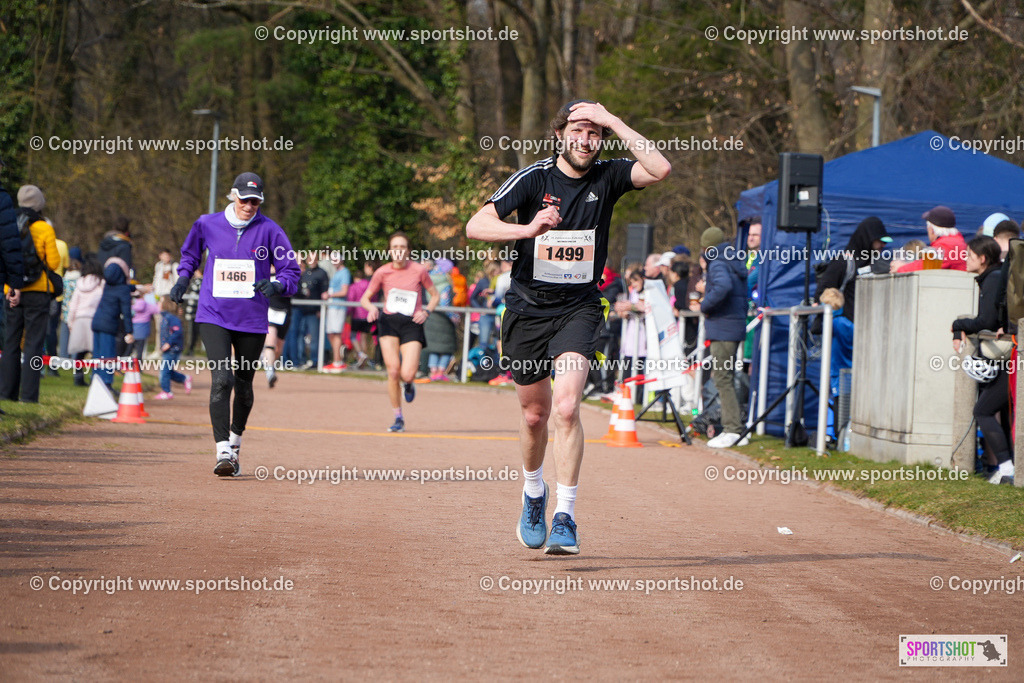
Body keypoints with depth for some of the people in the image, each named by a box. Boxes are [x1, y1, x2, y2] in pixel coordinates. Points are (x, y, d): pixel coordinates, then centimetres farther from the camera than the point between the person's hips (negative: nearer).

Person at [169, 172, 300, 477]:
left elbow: (291, 272, -2)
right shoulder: (207, 224, 2)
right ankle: (223, 451, -21)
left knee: (243, 385, 10)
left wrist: (276, 284, -22)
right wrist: (183, 278, 7)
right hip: (214, 316, -1)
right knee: (221, 379, -17)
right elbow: (190, 253, 23)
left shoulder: (269, 230, -3)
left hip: (252, 320, 1)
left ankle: (235, 439, 36)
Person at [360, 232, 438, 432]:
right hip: (389, 322, 1)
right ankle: (398, 418, 4)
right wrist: (371, 307, -11)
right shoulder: (383, 272, 2)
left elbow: (434, 295, 12)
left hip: (412, 325, -1)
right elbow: (365, 297, 12)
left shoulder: (419, 270, -1)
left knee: (407, 375, -15)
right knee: (393, 371, -12)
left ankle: (409, 384, 26)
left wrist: (426, 311, -6)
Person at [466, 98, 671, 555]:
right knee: (535, 413, 12)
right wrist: (528, 229, -32)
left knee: (566, 406, -20)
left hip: (579, 308, -1)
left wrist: (614, 123, -20)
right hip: (528, 308, 1)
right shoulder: (533, 178, -9)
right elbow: (475, 227, -16)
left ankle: (565, 518, -17)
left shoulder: (606, 178, -4)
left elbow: (660, 169, -21)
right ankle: (533, 494, 40)